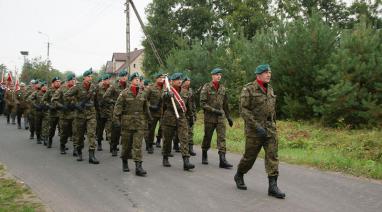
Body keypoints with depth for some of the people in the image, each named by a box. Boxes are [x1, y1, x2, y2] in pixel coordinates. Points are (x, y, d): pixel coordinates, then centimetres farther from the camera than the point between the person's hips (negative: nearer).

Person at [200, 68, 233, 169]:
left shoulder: (223, 88, 10)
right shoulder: (206, 87, -4)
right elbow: (202, 103, -10)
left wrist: (229, 117, 18)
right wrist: (214, 110, -18)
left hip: (221, 117, 3)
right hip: (209, 117, -3)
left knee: (222, 138, -7)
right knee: (207, 138, 8)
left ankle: (222, 160, -10)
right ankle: (204, 156, 29)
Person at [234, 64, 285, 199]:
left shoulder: (270, 89, 10)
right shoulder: (248, 89, -10)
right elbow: (243, 110, -16)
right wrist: (257, 126, -22)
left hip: (270, 128, 5)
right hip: (254, 128, -5)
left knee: (273, 155, -6)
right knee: (250, 156, 6)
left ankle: (273, 186, -6)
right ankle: (239, 176, 32)